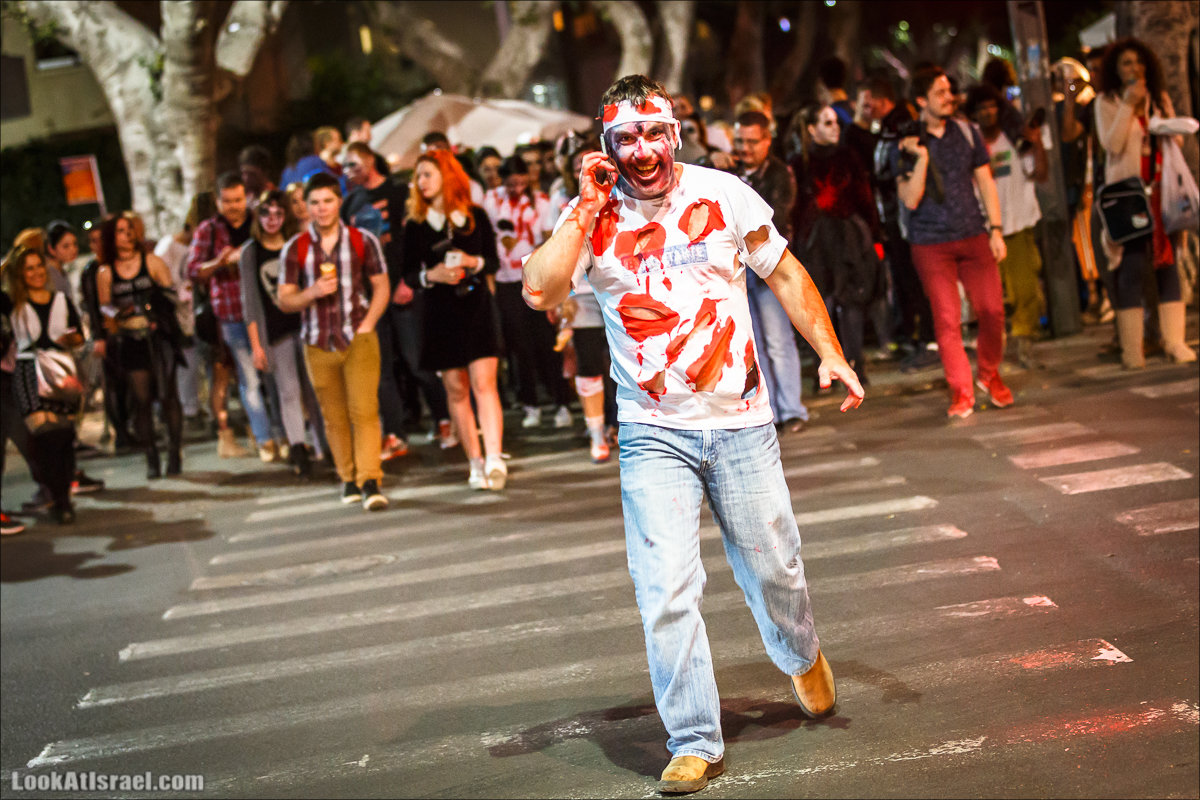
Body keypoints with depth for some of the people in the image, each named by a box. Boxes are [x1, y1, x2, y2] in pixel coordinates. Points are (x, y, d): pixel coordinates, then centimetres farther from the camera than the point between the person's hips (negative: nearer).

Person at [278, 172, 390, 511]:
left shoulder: (363, 241, 2)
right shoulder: (295, 248, 2)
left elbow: (381, 287, 8)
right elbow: (284, 301, 4)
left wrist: (366, 325, -5)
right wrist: (312, 293, -16)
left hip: (358, 340, -2)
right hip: (318, 344, 2)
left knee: (364, 411, -12)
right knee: (334, 418, 8)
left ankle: (370, 481, -13)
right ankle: (348, 478, 22)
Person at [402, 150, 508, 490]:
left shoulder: (476, 216, 4)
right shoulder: (415, 225, 5)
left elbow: (494, 261, 7)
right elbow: (408, 274, 5)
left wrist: (474, 262, -14)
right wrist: (430, 275, -15)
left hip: (478, 307, -1)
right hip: (440, 312, 1)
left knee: (484, 383, -13)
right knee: (455, 388, 2)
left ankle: (494, 458, -20)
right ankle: (476, 463, 10)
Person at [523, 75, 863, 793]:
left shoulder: (724, 195, -1)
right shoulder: (592, 218, -3)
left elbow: (786, 275, 9)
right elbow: (540, 291, -19)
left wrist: (830, 352, 1)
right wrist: (586, 209, -16)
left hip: (742, 422, 1)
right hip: (654, 433, -1)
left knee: (773, 569, 12)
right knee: (666, 590, -8)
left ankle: (802, 656, 46)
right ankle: (695, 741, 6)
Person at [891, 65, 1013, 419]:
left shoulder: (967, 132, 8)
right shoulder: (905, 145, -2)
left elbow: (986, 183, 12)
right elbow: (910, 199, -9)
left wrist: (996, 229, 5)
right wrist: (921, 158, -21)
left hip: (973, 235, 3)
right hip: (930, 243, -3)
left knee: (992, 309, -3)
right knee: (947, 318, -5)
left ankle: (989, 374, 21)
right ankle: (961, 391, 6)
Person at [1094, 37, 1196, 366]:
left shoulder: (1159, 99, 17)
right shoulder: (1107, 102, 4)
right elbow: (1111, 144, -10)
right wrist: (1129, 105, -12)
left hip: (1161, 188, 4)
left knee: (1168, 260, 0)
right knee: (1131, 265, -9)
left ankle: (1175, 342, 2)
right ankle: (1131, 349, -8)